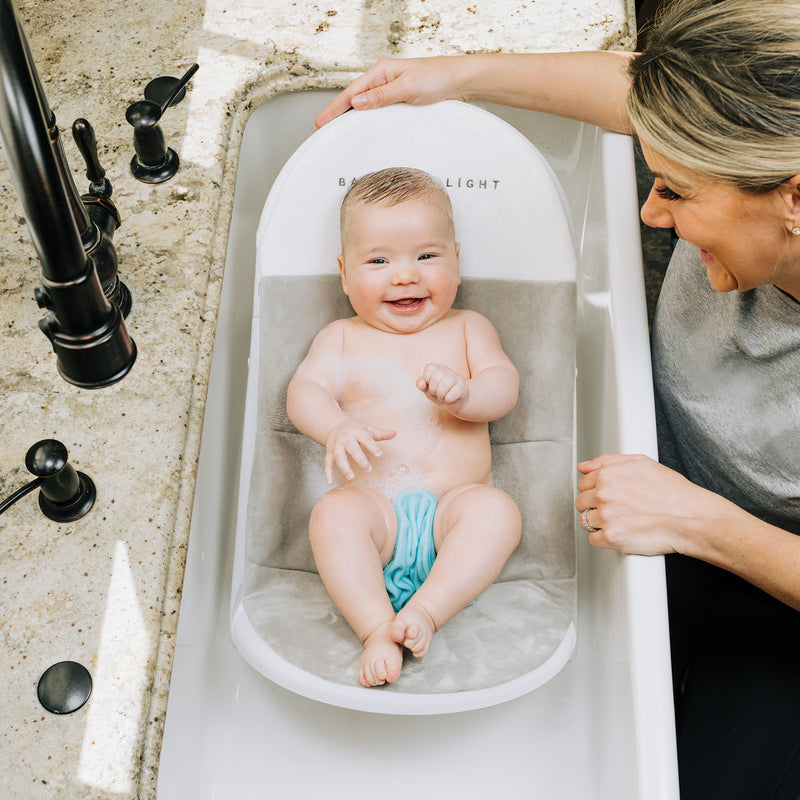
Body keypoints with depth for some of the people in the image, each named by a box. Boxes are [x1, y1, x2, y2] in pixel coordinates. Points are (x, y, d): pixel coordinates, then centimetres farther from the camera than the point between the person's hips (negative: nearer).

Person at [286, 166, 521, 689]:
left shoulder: (467, 328, 18)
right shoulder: (342, 337, 18)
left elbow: (505, 388, 4)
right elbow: (304, 391, 2)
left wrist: (462, 393, -21)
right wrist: (336, 428, -23)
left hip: (454, 502, 1)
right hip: (375, 504, 0)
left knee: (497, 510, -31)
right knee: (333, 512, -32)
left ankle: (426, 610, -32)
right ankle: (377, 627, -32)